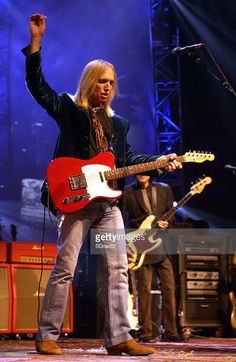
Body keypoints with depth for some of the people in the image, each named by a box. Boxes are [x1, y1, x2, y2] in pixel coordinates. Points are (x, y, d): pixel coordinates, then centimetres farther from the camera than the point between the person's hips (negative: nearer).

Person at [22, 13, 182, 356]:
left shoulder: (118, 123, 20)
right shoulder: (68, 109, 5)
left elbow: (128, 158, 19)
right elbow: (37, 84, -4)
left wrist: (159, 161, 5)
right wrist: (36, 41, -12)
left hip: (108, 201, 5)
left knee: (118, 269, -1)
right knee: (64, 268, -6)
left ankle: (118, 337, 1)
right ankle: (47, 336, 1)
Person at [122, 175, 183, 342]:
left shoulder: (164, 189, 11)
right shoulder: (128, 192, 2)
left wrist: (166, 224, -7)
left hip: (162, 246, 3)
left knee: (169, 287, -1)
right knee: (144, 289, -4)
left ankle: (171, 331, 5)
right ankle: (145, 332, 4)